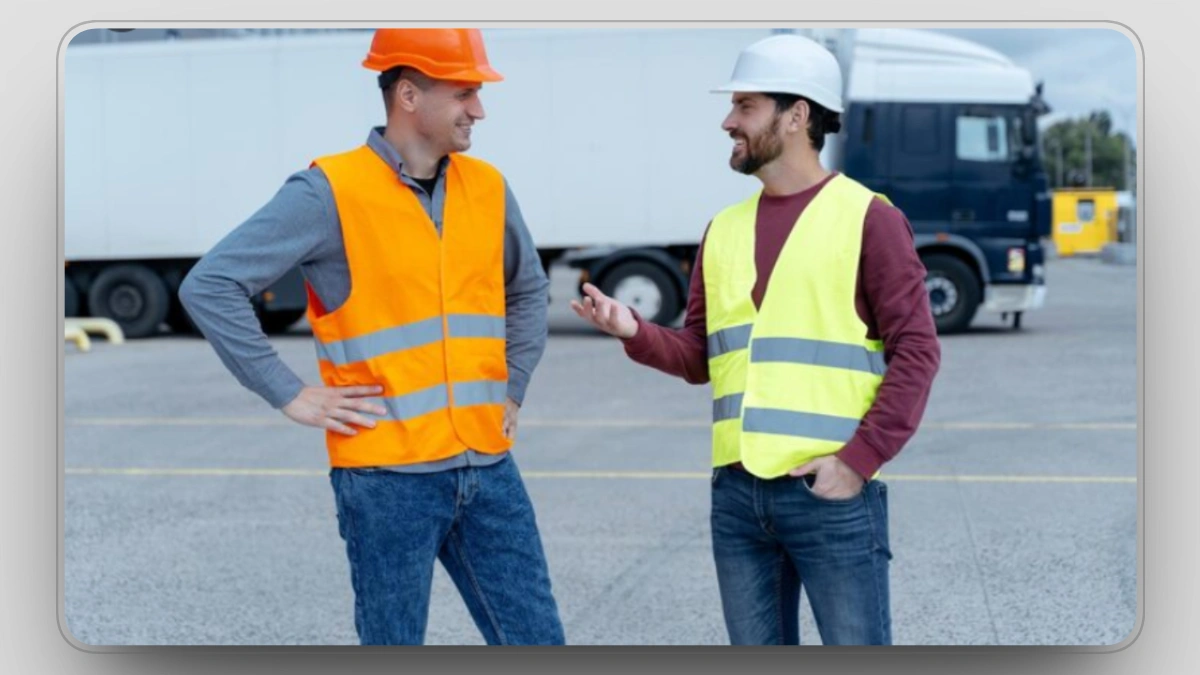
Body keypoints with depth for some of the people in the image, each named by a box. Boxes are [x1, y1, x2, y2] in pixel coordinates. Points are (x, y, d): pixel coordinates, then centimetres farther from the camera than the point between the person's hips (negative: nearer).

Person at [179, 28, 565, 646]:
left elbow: (528, 288, 26)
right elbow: (209, 285, -11)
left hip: (487, 467, 5)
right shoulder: (331, 193, -10)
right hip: (388, 476, -5)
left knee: (536, 644, 7)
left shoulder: (487, 189, 8)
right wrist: (290, 396, -12)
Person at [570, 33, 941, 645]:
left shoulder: (867, 218, -5)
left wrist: (859, 459, -16)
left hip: (832, 492, -6)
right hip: (736, 492, 6)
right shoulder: (726, 229, 13)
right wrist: (635, 332, -8)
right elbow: (700, 357, 12)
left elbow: (916, 351, -9)